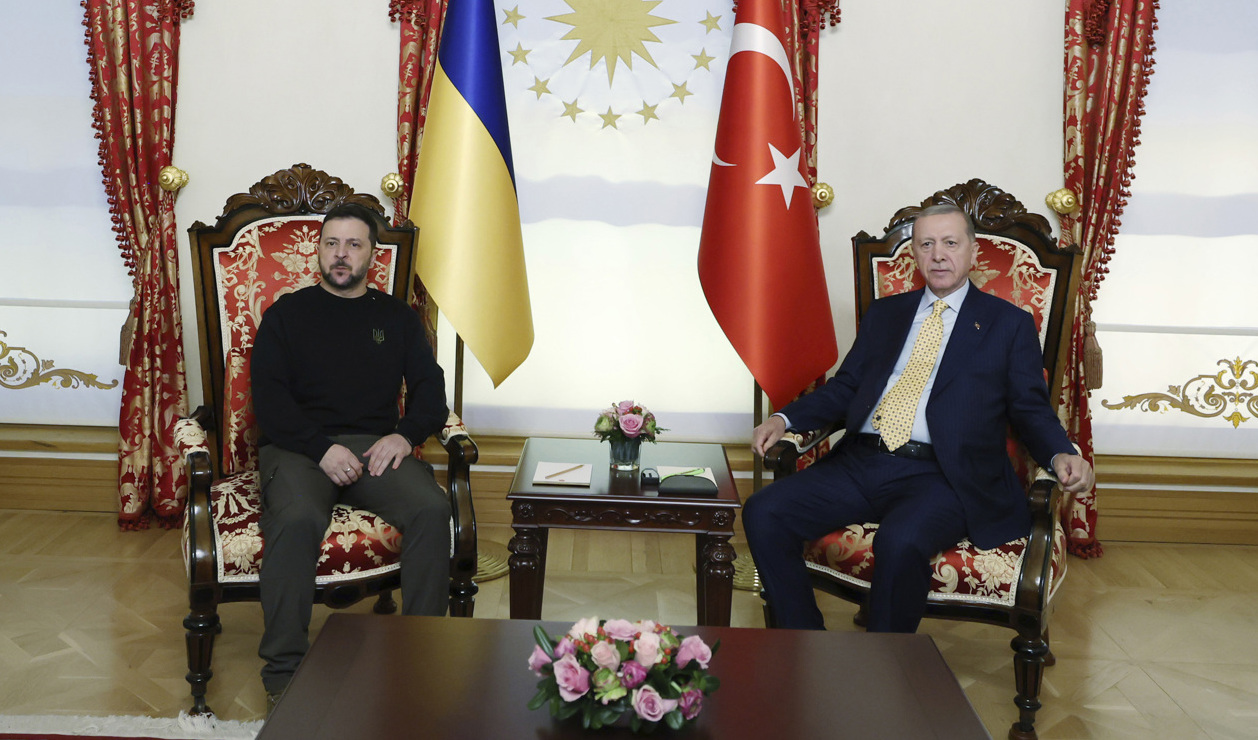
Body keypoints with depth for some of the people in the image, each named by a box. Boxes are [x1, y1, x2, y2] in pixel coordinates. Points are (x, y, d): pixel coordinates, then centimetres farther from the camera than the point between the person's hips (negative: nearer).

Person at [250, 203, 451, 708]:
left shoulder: (397, 317, 21)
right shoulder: (287, 314, 14)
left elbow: (430, 388, 13)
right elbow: (268, 399, 2)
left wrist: (405, 435, -9)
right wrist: (323, 448, -13)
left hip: (376, 445, 2)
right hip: (298, 447, -2)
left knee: (432, 508, -29)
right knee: (297, 518, -35)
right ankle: (283, 671, -26)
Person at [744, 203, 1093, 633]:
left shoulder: (1010, 324, 11)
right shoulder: (884, 314, 23)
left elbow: (1032, 412, 8)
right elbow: (845, 387, 22)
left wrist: (1061, 456, -14)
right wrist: (784, 419, 5)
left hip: (941, 476, -4)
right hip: (860, 464, 5)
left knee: (900, 542, -36)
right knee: (763, 514, -16)